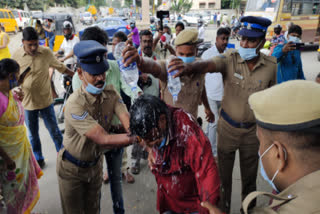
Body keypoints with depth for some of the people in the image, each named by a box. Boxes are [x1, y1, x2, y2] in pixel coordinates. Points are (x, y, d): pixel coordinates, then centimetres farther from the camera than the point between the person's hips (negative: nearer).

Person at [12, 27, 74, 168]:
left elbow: (60, 67, 5)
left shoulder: (46, 52, -10)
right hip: (27, 102, 1)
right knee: (33, 134, 16)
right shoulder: (16, 56, -8)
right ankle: (38, 159, 36)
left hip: (46, 101, -1)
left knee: (54, 131, 12)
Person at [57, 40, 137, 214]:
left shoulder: (110, 92, -14)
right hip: (72, 168, -4)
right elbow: (104, 140, -37)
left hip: (95, 162, 4)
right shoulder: (75, 104, -32)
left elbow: (129, 123, -25)